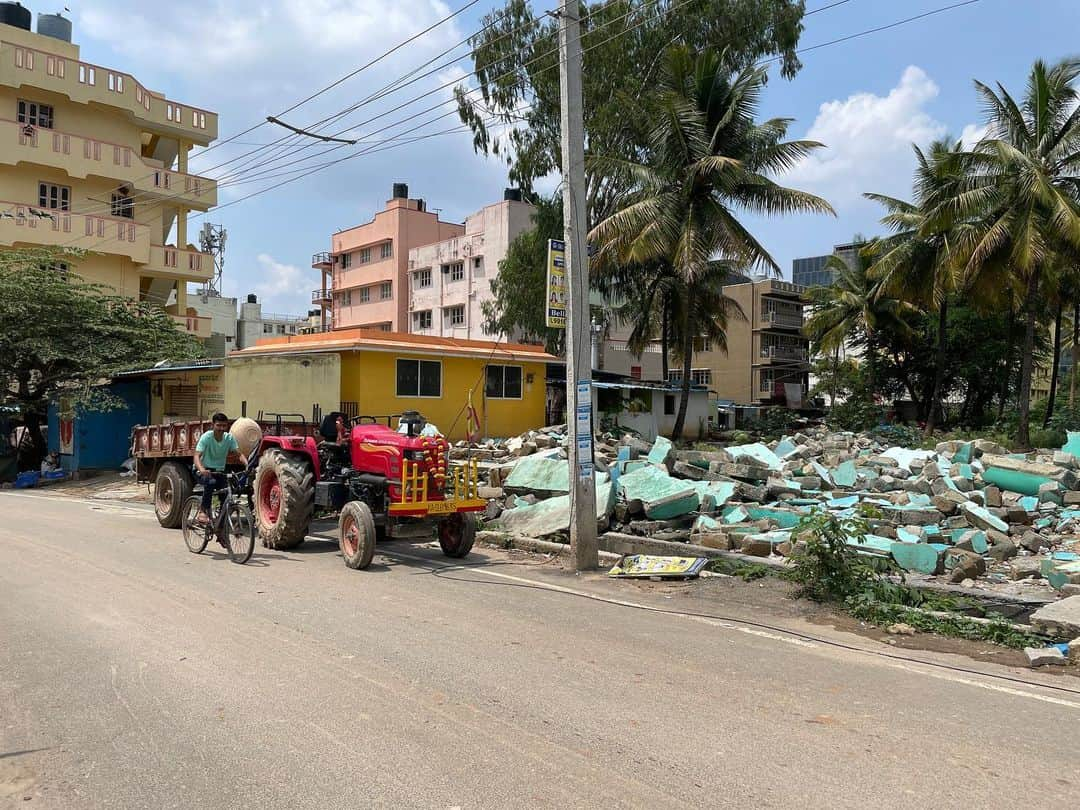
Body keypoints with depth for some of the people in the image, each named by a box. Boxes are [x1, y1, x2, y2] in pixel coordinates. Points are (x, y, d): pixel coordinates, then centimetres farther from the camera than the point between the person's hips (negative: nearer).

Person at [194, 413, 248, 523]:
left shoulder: (229, 437, -6)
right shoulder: (206, 437, -16)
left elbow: (240, 454, -12)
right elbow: (197, 456, -25)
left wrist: (247, 465, -33)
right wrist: (201, 469, -46)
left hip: (219, 471, 4)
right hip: (204, 471, -3)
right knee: (211, 482, -36)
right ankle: (203, 510, -19)